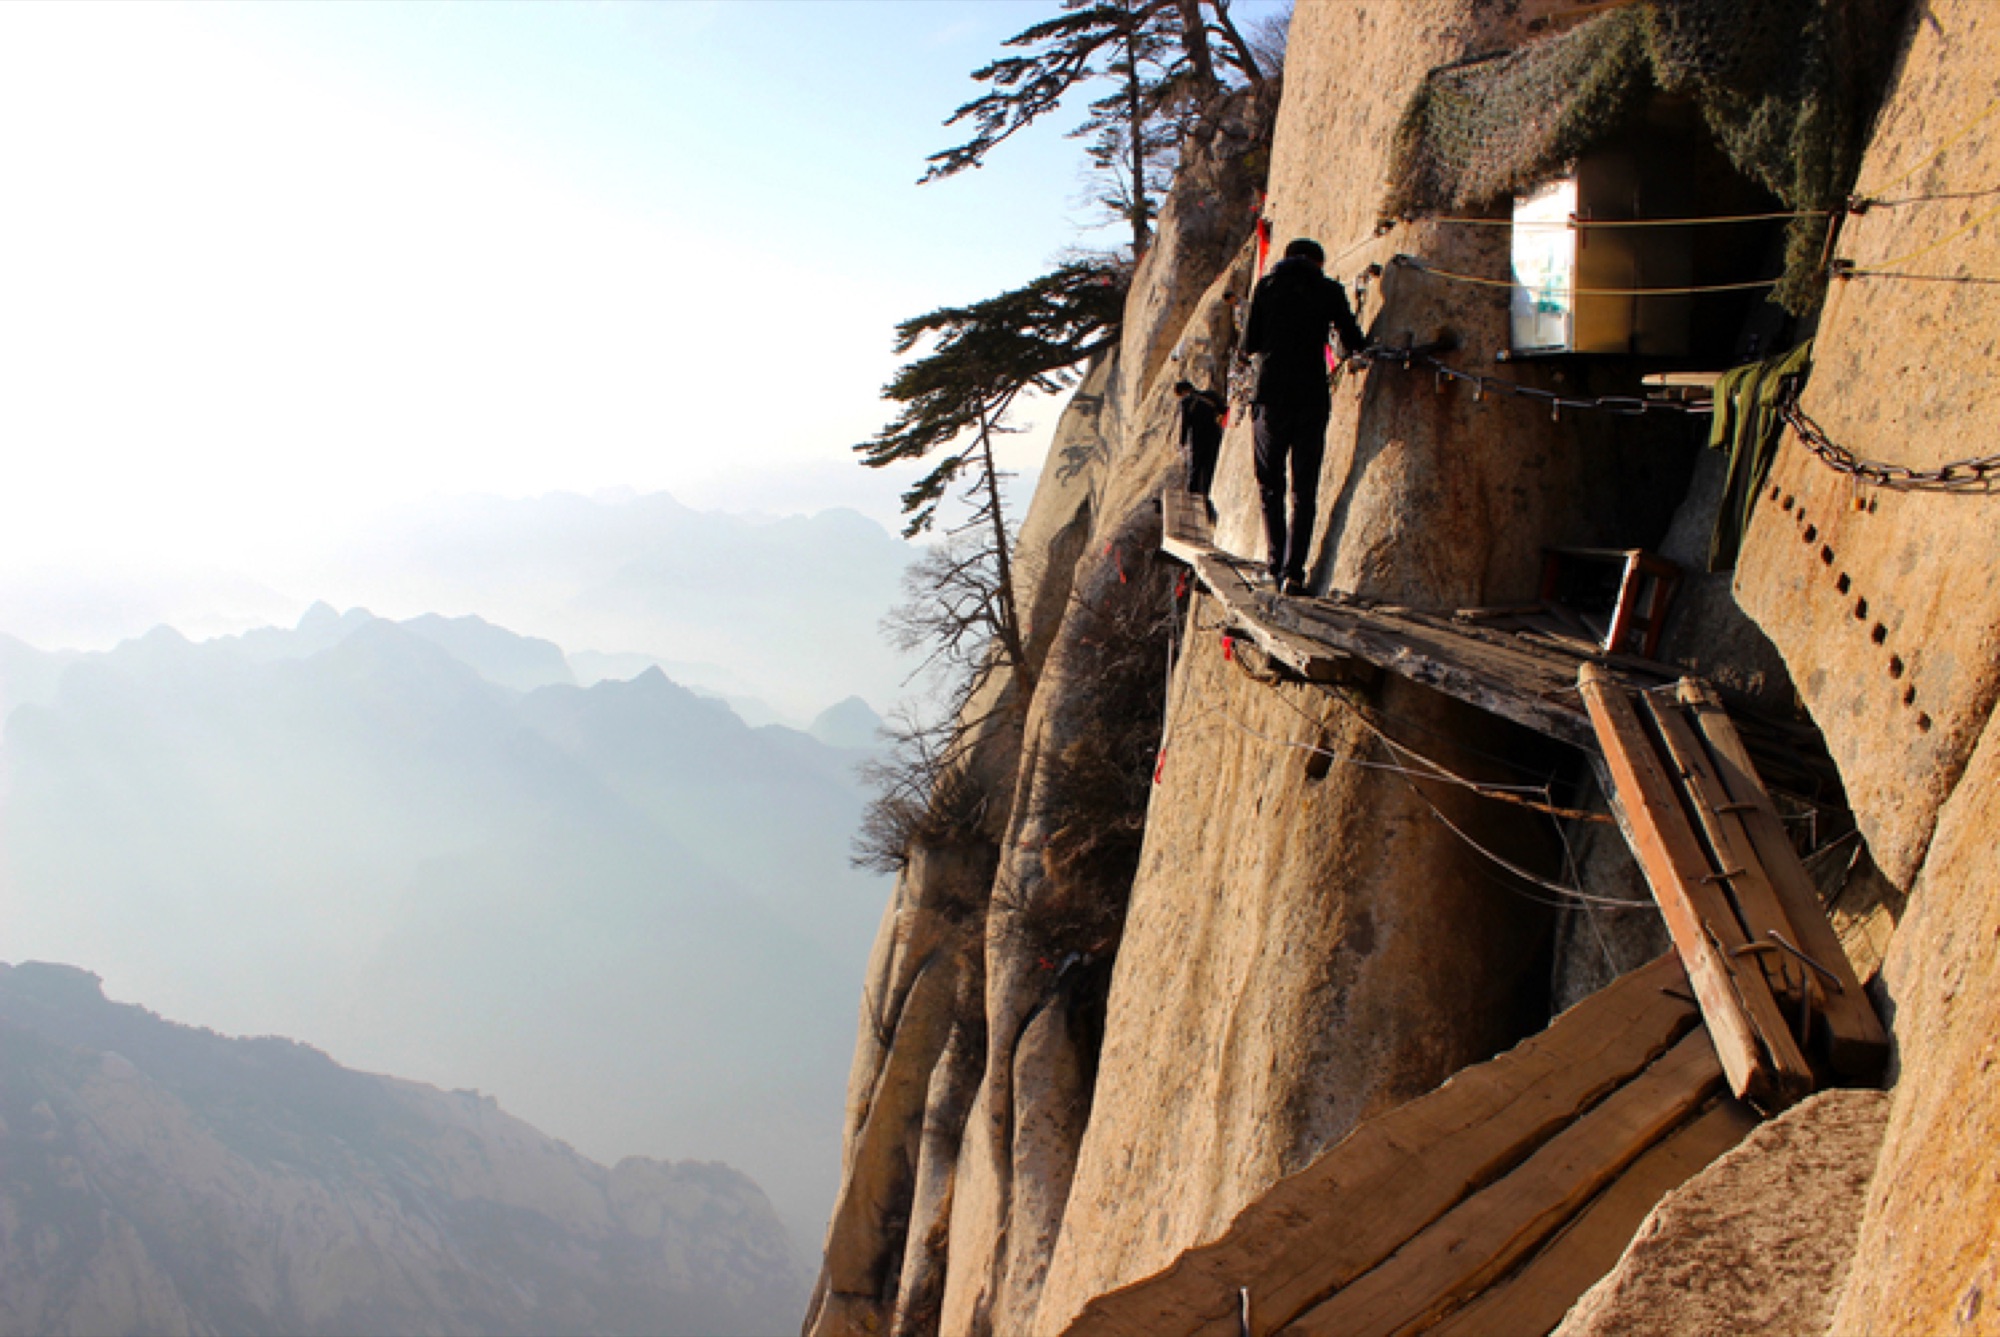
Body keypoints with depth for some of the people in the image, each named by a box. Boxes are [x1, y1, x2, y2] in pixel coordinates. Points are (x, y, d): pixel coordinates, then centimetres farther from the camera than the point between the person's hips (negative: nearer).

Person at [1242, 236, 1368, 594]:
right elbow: (1355, 344, 5)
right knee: (1305, 491, 4)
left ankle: (1277, 567, 4)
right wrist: (1348, 348, 28)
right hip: (1312, 399, 0)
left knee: (1270, 487, 12)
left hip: (1271, 395, 0)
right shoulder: (1329, 290, 5)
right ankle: (1293, 571, -5)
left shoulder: (1267, 286, 6)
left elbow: (1249, 344, 6)